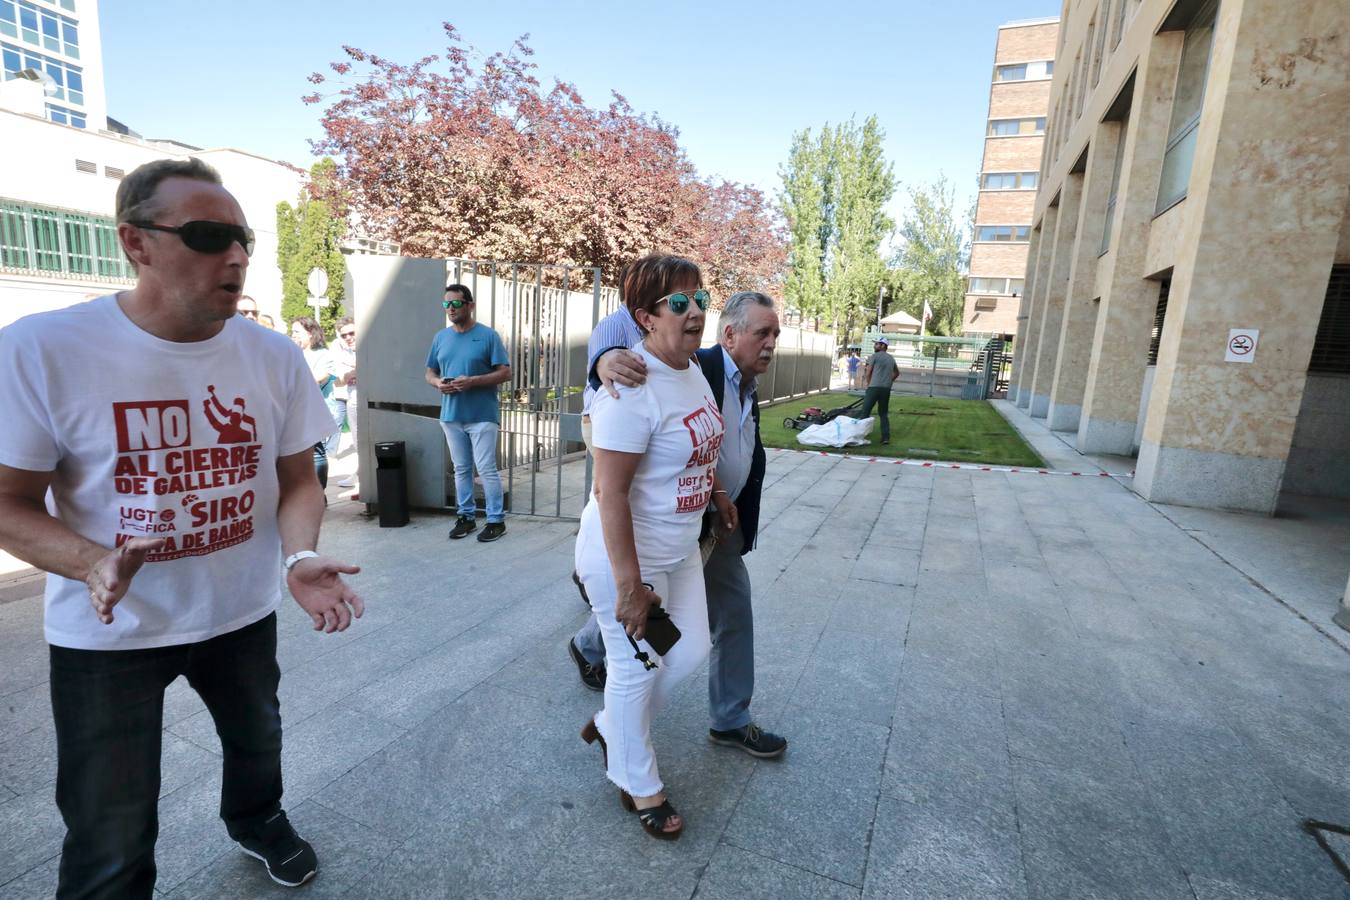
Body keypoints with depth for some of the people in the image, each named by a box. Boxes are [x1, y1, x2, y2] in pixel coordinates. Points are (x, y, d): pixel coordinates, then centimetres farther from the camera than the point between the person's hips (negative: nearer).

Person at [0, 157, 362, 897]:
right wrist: (93, 564, -30)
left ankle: (256, 821, 60)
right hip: (109, 634, -3)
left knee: (258, 741, 28)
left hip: (243, 614, 4)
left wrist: (301, 558, -22)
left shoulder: (274, 357, -9)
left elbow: (297, 480, -3)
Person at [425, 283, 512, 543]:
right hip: (451, 415, 5)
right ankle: (466, 517, 24)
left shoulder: (488, 336, -5)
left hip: (482, 416, -5)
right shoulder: (440, 337, 11)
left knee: (486, 469, -3)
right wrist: (438, 383, -7)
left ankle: (496, 520, 7)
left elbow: (505, 373, -8)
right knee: (461, 469, 13)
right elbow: (430, 373, 17)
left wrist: (472, 381, -20)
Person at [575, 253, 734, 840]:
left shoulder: (691, 368, 3)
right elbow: (610, 492, -27)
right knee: (636, 667, 9)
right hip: (625, 555, -9)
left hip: (679, 549, 9)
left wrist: (715, 492, 22)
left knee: (691, 651, 18)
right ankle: (638, 786, 36)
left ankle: (609, 726, 43)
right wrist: (629, 583, -25)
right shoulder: (632, 390, -26)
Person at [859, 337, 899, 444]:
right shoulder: (891, 358, 18)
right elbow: (897, 373, 30)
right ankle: (886, 437, 7)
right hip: (887, 389, 6)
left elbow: (868, 373, -4)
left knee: (865, 412, -4)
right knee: (884, 414, 11)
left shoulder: (874, 356, -2)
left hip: (874, 387, -6)